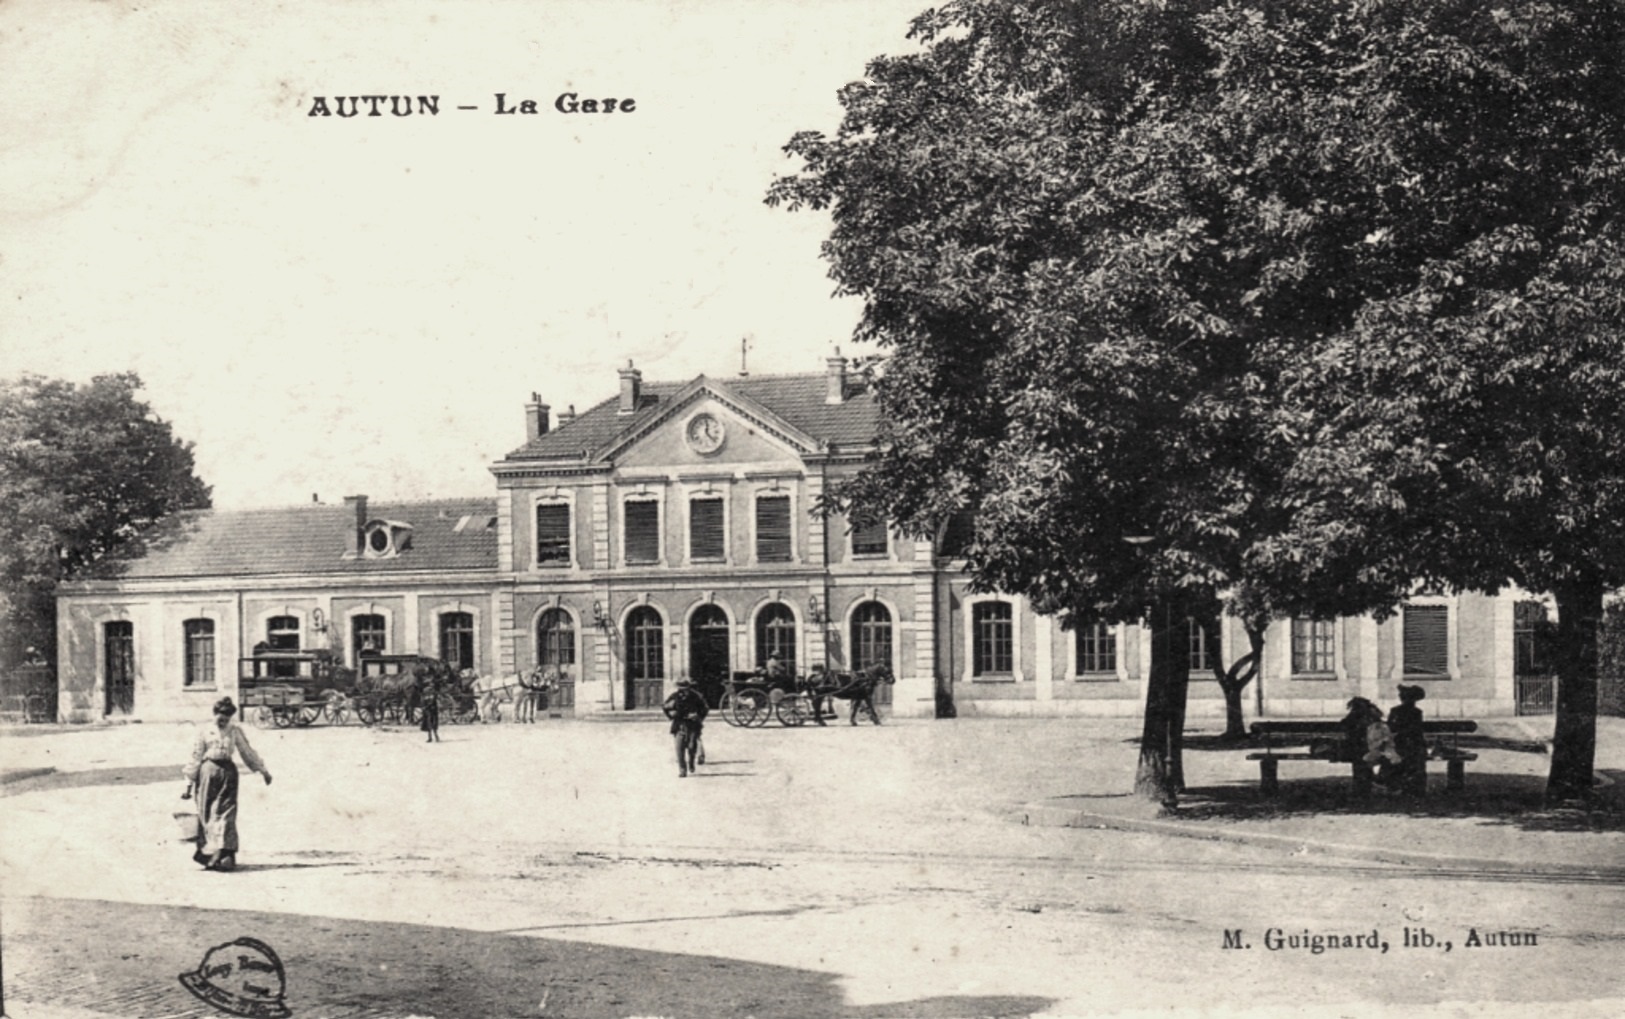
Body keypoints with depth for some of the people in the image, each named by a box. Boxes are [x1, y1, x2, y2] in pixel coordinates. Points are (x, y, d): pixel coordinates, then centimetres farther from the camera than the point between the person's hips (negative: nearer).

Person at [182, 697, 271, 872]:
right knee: (207, 814, -1)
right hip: (208, 770, -1)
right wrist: (189, 784, 4)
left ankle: (224, 854, -11)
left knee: (226, 813, -7)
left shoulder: (235, 730, 8)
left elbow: (248, 752, 16)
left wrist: (263, 770, 19)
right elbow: (196, 757, 5)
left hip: (228, 770, 1)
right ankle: (208, 853, 5)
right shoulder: (204, 731, 4)